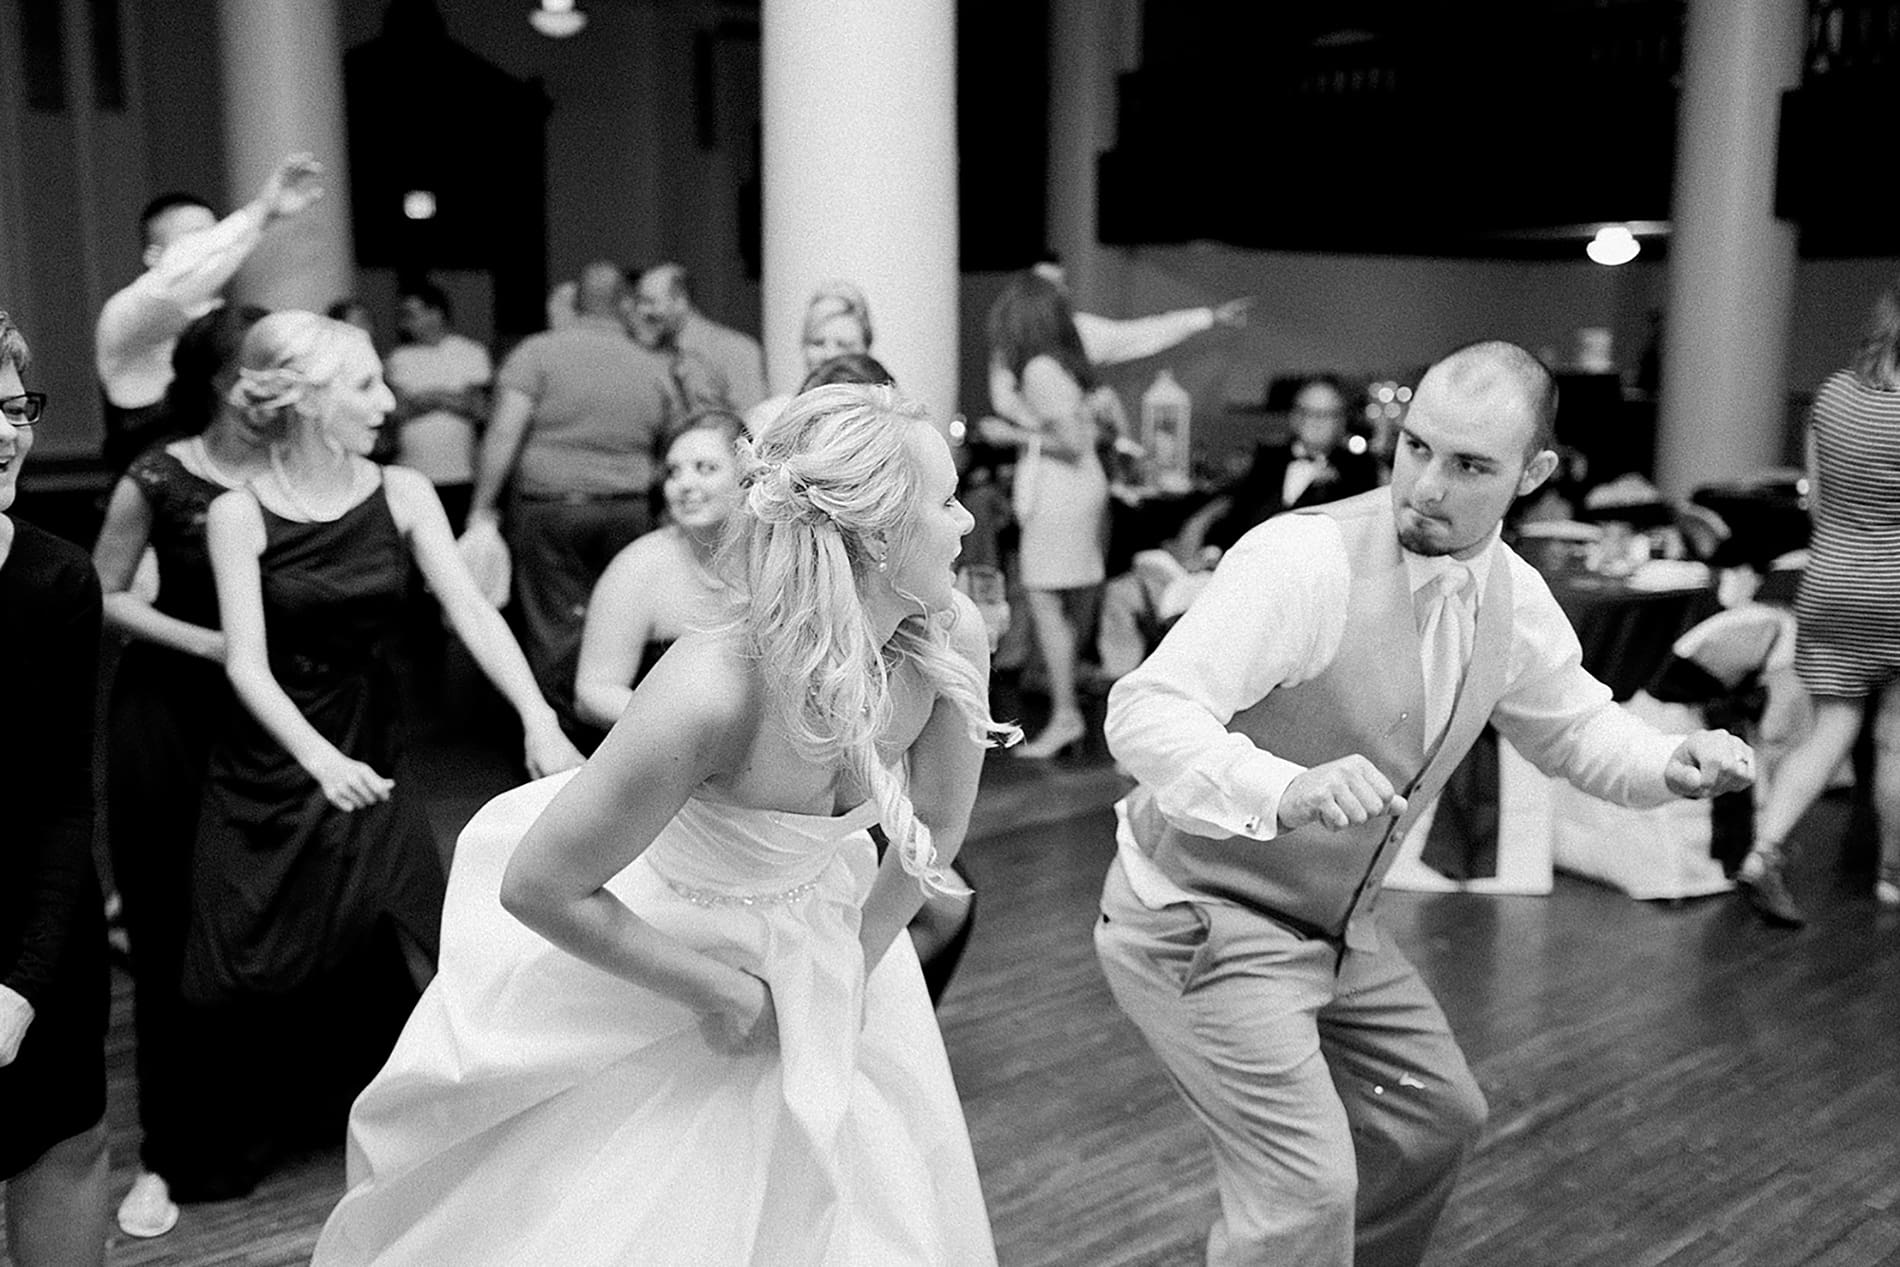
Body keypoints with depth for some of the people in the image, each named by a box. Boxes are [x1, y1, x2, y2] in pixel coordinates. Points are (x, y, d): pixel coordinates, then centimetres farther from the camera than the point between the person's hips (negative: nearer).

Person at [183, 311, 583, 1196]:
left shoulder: (401, 495, -5)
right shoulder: (239, 515, -9)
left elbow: (471, 610, -13)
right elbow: (247, 663, -16)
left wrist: (539, 721, -27)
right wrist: (320, 759, -32)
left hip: (369, 755, 2)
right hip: (268, 765, -1)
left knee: (385, 957, -1)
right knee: (261, 973, 7)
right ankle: (241, 1143, 34)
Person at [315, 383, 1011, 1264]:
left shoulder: (950, 641, -22)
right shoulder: (710, 692, -38)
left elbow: (938, 826, -3)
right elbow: (537, 887, -28)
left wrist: (851, 970, -5)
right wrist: (724, 993, -19)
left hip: (813, 936, 5)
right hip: (632, 945, -5)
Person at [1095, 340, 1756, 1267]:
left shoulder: (1513, 596, -2)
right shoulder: (1303, 558, -26)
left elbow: (1573, 724, 16)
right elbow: (1142, 713, -34)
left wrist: (1676, 764, -5)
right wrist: (1286, 790, -51)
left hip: (1336, 927, 8)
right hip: (1203, 914, -8)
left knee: (1436, 1116, 22)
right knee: (1307, 1187, -15)